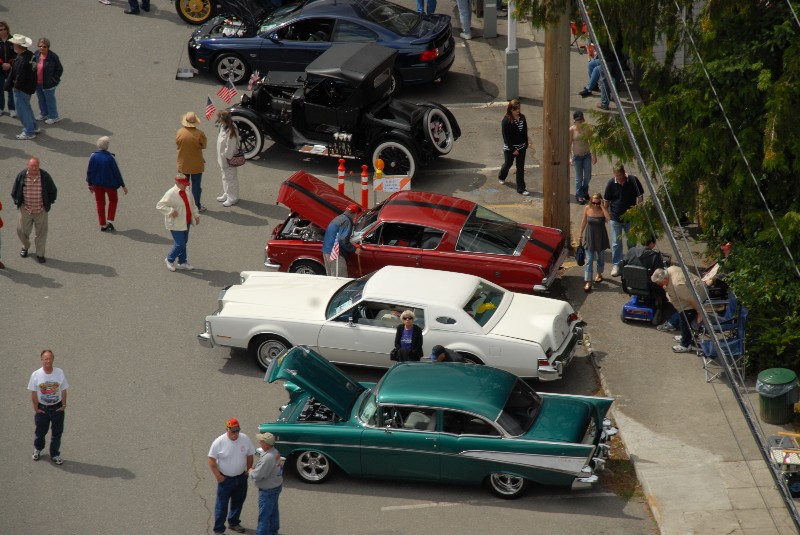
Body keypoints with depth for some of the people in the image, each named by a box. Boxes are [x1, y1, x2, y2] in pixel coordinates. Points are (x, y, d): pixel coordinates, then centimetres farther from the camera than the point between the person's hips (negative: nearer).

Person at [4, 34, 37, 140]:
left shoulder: (20, 60, -30)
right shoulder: (30, 55, -2)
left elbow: (20, 77, -28)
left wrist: (16, 85, -9)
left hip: (21, 88, -9)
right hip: (30, 86, 9)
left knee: (22, 109, 5)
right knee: (26, 106, 26)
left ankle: (29, 133, 14)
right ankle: (33, 127, 39)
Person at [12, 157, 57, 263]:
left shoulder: (45, 176, -10)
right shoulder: (21, 176, -9)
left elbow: (53, 191, 4)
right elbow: (14, 192, 6)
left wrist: (48, 203, 0)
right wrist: (18, 203, -1)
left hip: (41, 210, -1)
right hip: (26, 210, 1)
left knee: (41, 232, 7)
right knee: (22, 230, 9)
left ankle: (40, 254, 22)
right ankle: (25, 247, 40)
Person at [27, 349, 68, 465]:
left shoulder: (59, 373, -12)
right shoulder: (36, 375, -14)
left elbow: (63, 390, -3)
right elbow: (33, 393, -7)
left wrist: (63, 405, -2)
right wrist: (36, 408, -5)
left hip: (57, 408, 0)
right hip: (42, 408, 0)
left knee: (57, 433, 10)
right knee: (40, 431, 17)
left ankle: (55, 454, 27)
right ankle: (37, 450, 44)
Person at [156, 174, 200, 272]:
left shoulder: (187, 192, 4)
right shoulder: (170, 194, -20)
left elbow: (192, 205, 19)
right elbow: (159, 206, -19)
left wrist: (196, 215, 11)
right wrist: (170, 211, -29)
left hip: (186, 222, 8)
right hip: (176, 224, -8)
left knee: (184, 242, 16)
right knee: (180, 244, -6)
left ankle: (182, 262, 30)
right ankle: (170, 260, 17)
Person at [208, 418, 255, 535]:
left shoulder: (245, 439, -9)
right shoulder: (219, 442, -20)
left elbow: (250, 455, 4)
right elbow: (211, 460, -13)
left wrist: (248, 470, 5)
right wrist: (218, 476, -15)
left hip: (241, 478, 4)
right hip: (225, 479, -4)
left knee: (238, 502, 20)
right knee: (222, 505, 2)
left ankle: (234, 523, 40)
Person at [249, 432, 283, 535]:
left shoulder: (267, 458, -33)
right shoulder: (276, 452, -2)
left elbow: (257, 476, -27)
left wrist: (251, 471, -7)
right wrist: (255, 469, 5)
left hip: (268, 491, -10)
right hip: (276, 487, 10)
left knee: (264, 515, 2)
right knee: (273, 511, 25)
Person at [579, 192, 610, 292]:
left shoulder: (603, 210, -13)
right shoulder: (587, 209, -8)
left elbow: (609, 219, -32)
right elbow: (584, 221, 5)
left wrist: (602, 207, -30)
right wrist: (581, 234, 12)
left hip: (600, 238, 0)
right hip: (589, 238, 0)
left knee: (600, 258, 18)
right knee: (589, 260, -3)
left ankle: (599, 274, 45)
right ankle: (587, 282, -5)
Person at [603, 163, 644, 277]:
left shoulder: (633, 181, -11)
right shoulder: (611, 183, -9)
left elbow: (640, 197, -1)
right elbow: (606, 201, 3)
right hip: (615, 217, 0)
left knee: (632, 242, 14)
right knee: (616, 243, 2)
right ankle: (616, 265, 12)